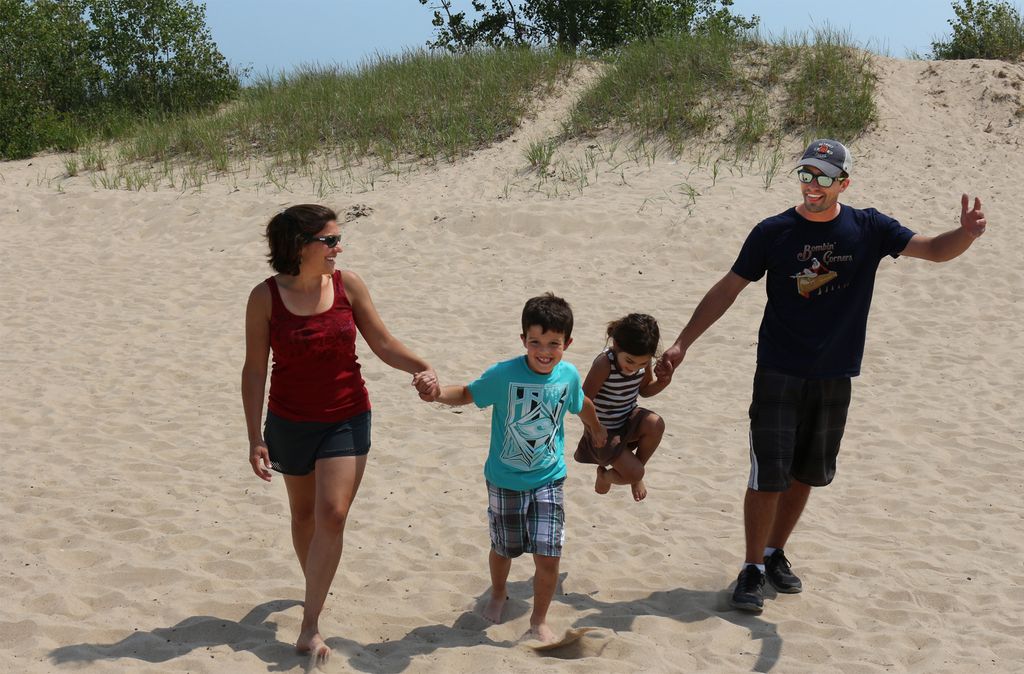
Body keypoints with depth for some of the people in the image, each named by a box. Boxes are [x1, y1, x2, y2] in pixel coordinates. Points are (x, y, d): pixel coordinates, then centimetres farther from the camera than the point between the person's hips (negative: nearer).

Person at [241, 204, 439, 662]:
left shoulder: (347, 284, -7)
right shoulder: (266, 297, -11)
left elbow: (382, 342, -1)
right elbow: (254, 370, -7)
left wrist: (421, 367, -20)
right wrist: (255, 438, -8)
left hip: (346, 419, 0)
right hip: (291, 422, 0)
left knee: (332, 515, -10)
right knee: (304, 513, 17)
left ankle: (310, 627, -3)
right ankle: (315, 588, 43)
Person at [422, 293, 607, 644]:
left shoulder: (569, 375, -6)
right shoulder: (503, 374, -18)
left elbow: (581, 404, 15)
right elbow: (467, 394, -7)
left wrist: (598, 431, 34)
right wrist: (436, 393, -28)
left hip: (549, 480, 1)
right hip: (505, 481, -1)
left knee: (548, 557, -7)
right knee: (503, 548, 17)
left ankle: (539, 621, 16)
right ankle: (497, 594, 50)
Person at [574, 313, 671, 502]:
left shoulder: (643, 360, -10)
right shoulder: (604, 363, -28)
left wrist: (663, 382, -12)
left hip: (629, 420, 5)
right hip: (604, 431, -5)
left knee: (656, 424, -28)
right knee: (633, 473, -19)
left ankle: (637, 474, 0)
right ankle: (605, 475, 20)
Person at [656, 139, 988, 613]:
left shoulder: (869, 229, -2)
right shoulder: (774, 233, -6)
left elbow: (935, 250, -6)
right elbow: (727, 289, 0)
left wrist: (967, 233, -30)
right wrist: (682, 343, -3)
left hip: (834, 378, 3)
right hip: (778, 374, -3)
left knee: (805, 474, 14)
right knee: (768, 476, -5)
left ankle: (776, 552, 32)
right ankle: (753, 569, 9)